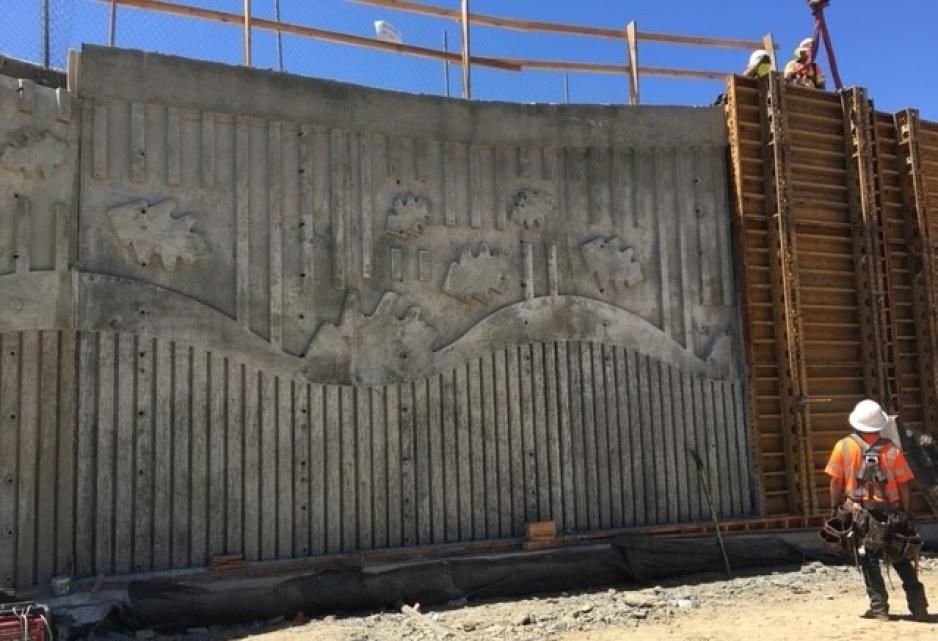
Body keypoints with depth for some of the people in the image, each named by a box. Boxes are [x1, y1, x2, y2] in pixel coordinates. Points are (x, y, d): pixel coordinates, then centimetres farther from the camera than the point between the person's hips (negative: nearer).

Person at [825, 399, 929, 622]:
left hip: (858, 511, -1)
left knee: (869, 561, 8)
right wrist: (906, 512, 7)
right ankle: (918, 606, 17)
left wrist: (835, 507, 5)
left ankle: (879, 607, 8)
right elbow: (904, 485, -3)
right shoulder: (892, 449, -6)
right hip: (890, 511, 1)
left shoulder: (843, 446, -7)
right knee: (901, 560, 16)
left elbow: (836, 481, -5)